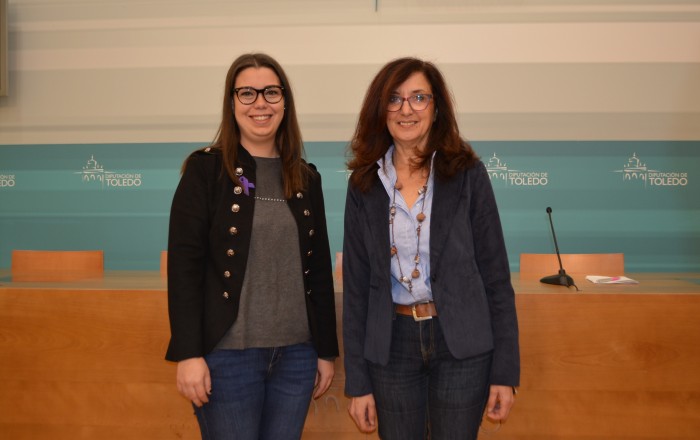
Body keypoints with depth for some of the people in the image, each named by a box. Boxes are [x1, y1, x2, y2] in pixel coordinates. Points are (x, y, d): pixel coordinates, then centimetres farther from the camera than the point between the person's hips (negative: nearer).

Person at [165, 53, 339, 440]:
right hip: (227, 353, -3)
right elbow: (184, 264, -8)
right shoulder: (205, 168, -3)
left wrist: (326, 350, 10)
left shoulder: (306, 177, 9)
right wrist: (188, 352, -14)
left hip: (296, 353, 4)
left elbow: (319, 269, 10)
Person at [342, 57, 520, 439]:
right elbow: (356, 286, 3)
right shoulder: (364, 184, 2)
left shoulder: (467, 174, -4)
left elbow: (495, 275, -2)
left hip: (462, 344, -2)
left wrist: (505, 370, -4)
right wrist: (357, 380, 2)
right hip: (391, 348, 2)